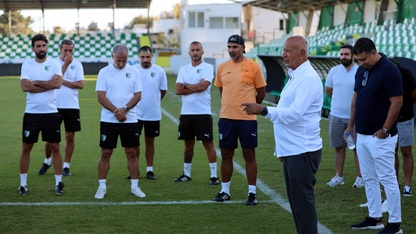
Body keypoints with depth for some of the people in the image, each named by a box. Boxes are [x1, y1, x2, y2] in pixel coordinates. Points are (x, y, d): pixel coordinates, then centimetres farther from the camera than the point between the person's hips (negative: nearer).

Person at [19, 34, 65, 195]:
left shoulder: (54, 64, 0)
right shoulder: (27, 65, 1)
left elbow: (58, 84, -16)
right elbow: (25, 86, -14)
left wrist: (36, 82, -13)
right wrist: (49, 84, -12)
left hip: (51, 113, 0)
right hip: (31, 113, 0)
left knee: (55, 147, 4)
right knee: (26, 148, 6)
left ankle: (59, 183, 11)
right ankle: (23, 184, 15)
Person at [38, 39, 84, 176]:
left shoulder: (77, 64, 3)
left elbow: (81, 85, -6)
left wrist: (63, 81, -11)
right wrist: (65, 64, -13)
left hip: (72, 106, 1)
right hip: (55, 105, -1)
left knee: (70, 137, 3)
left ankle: (66, 166, 13)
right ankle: (47, 161, 26)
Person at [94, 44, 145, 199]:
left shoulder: (134, 72, 3)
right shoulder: (104, 72, -1)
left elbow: (138, 95, 0)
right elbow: (101, 96, -7)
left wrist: (125, 109, -15)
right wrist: (116, 111, -16)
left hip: (130, 120, 1)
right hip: (108, 120, -1)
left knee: (131, 153, 4)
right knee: (106, 153, 2)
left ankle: (135, 186, 12)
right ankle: (102, 187, 9)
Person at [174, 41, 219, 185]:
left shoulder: (208, 68, -3)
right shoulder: (183, 69, 10)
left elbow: (203, 86, -18)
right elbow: (178, 90, -1)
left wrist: (186, 85, -5)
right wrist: (196, 87, -10)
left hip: (203, 113, -4)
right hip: (186, 113, 5)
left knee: (208, 144, -2)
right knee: (188, 144, 13)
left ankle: (214, 175, 1)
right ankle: (186, 174, 22)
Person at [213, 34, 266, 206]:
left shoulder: (253, 67, -6)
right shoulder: (222, 67, 6)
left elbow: (261, 92, 1)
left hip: (247, 119, -4)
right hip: (226, 118, 4)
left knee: (249, 155, 2)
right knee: (226, 155, 10)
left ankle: (252, 193, 10)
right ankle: (225, 191, 20)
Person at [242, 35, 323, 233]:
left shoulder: (308, 79, -16)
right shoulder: (295, 76, 16)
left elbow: (294, 113, -26)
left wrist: (263, 110, -32)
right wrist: (281, 148, 21)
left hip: (302, 152, -10)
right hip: (291, 150, 10)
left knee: (302, 201, -6)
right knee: (296, 200, 14)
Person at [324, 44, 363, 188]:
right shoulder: (334, 71, 4)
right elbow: (328, 90, 17)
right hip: (336, 115, 3)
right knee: (339, 147, 9)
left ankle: (360, 177, 9)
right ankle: (338, 176, 18)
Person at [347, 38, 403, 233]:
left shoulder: (388, 70, -15)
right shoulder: (361, 70, 9)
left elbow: (397, 102, -17)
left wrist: (384, 130, -16)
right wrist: (351, 125, 15)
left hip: (380, 137, -8)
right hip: (362, 135, 8)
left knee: (387, 179, -3)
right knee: (369, 179, 13)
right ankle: (374, 218, 23)